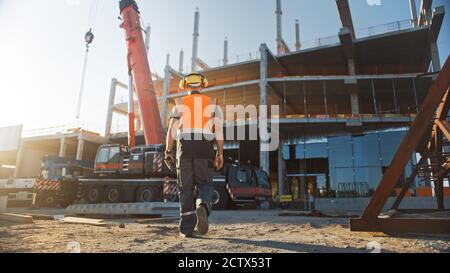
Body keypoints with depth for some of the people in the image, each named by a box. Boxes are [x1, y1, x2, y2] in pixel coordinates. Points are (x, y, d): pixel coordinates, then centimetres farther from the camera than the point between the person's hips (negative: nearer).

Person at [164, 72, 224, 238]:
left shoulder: (179, 104, 11)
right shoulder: (212, 104, 11)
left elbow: (172, 131, 0)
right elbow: (219, 131, 2)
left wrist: (168, 153, 2)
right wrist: (220, 154, 3)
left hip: (184, 149, 0)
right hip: (205, 150, 0)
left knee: (186, 189, 7)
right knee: (205, 185, 8)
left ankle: (187, 228, 3)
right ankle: (202, 207, -25)